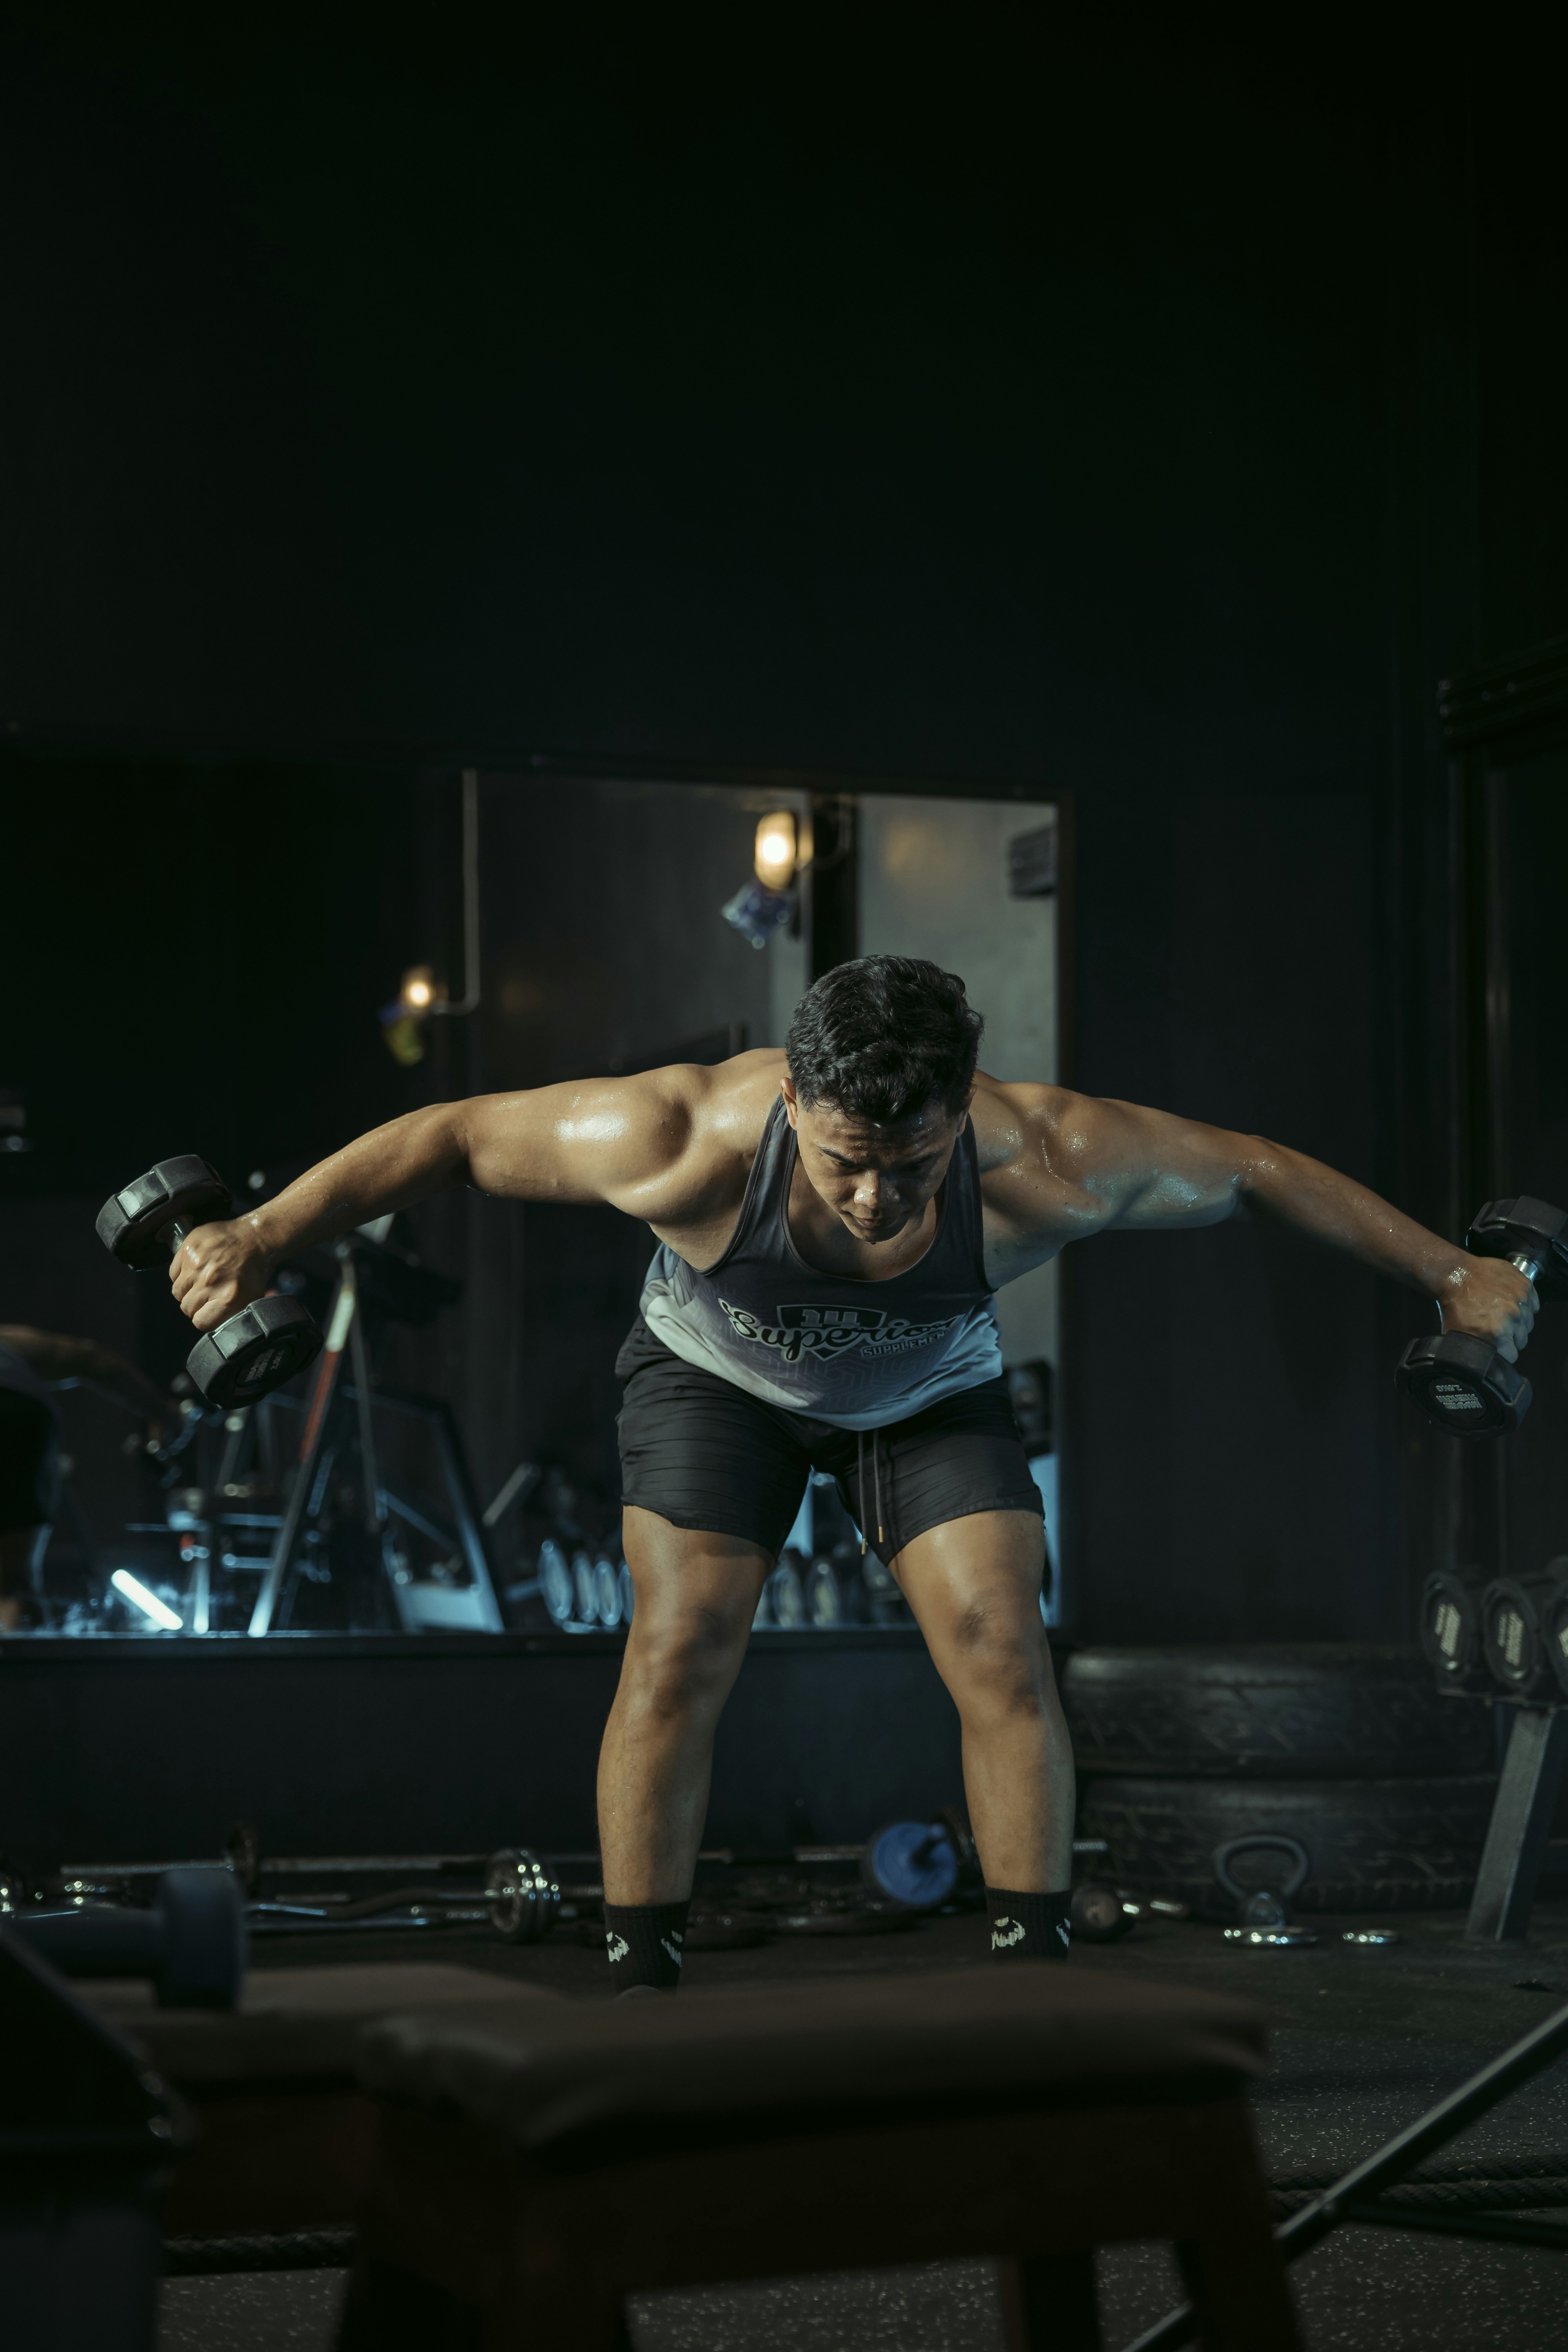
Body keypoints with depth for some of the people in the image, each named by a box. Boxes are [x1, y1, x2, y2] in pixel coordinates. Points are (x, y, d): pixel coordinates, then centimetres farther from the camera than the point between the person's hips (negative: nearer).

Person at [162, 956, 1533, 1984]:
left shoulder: (1044, 1162, -38)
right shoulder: (689, 1143, -41)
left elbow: (1261, 1174, -21)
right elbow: (450, 1137, -27)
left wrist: (1454, 1279, -12)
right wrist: (261, 1240, -22)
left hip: (934, 1396, 1)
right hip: (720, 1377, -1)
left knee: (1001, 1650, -13)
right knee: (680, 1652, -12)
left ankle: (1034, 1970, 0)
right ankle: (639, 1988, -1)